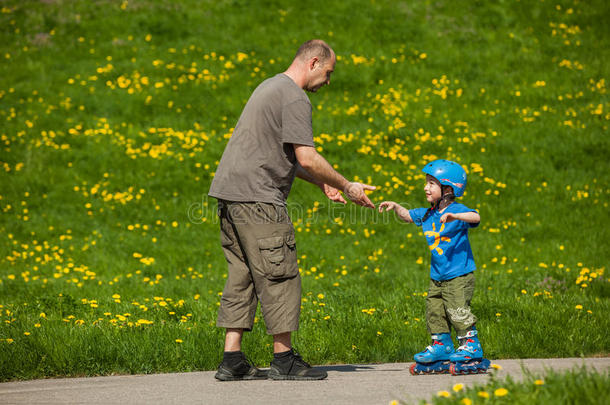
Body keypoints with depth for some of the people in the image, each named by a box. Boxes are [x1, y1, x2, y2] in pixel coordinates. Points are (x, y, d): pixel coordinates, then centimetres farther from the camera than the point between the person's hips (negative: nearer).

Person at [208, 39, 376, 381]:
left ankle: (232, 361, 9)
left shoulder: (271, 87, 22)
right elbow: (307, 158, -16)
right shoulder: (295, 99, -11)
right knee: (278, 276, -4)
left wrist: (322, 183, 20)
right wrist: (347, 187, -4)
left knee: (242, 276, 10)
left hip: (229, 192, 10)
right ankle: (284, 360, 0)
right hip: (257, 197, -10)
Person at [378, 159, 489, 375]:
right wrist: (395, 207, 4)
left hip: (459, 275, -8)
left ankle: (471, 345, 0)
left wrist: (454, 216, -46)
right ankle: (441, 345, 20)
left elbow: (475, 217, -32)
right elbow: (408, 216, 22)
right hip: (437, 276, 8)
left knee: (457, 310, -10)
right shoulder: (427, 214, 9)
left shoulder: (457, 210, -14)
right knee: (434, 310, 9)